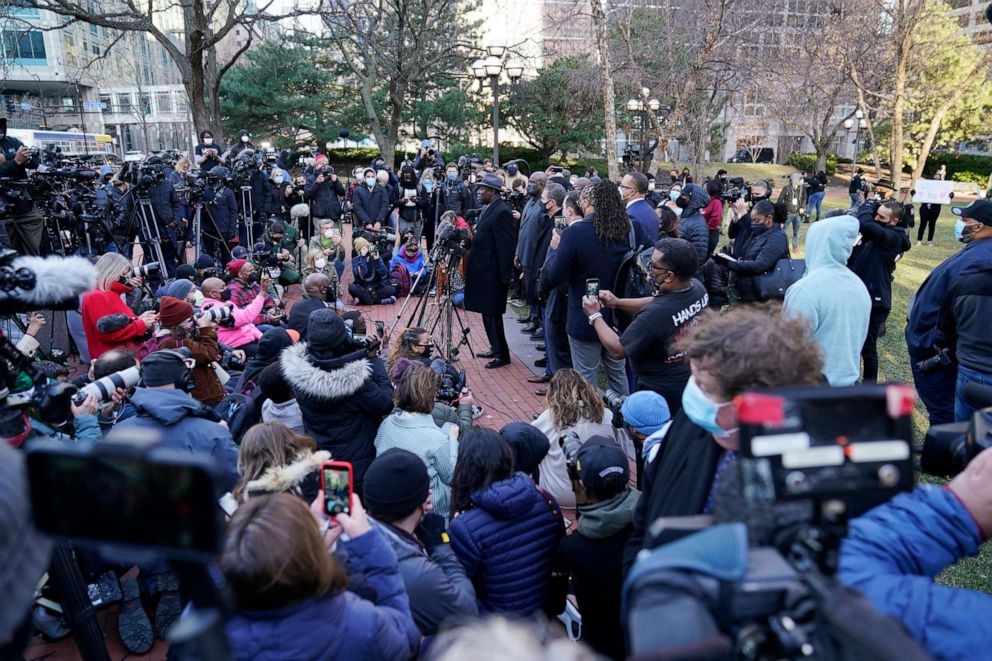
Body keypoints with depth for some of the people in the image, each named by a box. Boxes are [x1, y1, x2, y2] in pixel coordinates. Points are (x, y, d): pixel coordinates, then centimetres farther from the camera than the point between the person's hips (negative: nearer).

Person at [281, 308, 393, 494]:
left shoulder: (297, 369, -15)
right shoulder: (356, 376, -31)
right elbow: (385, 406, -18)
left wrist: (363, 353, -3)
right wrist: (376, 360, -12)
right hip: (356, 465, -5)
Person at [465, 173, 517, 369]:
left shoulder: (501, 212, -17)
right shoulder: (488, 208, 12)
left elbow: (507, 246, -20)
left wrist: (505, 274, -20)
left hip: (493, 273, -10)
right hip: (484, 271, 10)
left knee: (492, 313, -4)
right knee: (487, 312, 16)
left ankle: (502, 354, 5)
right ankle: (495, 348, 27)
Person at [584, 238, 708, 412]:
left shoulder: (655, 314, -36)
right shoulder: (698, 288, -12)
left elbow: (617, 350, -21)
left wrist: (595, 315, -10)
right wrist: (617, 303, 3)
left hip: (661, 394, -7)